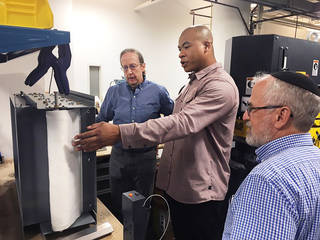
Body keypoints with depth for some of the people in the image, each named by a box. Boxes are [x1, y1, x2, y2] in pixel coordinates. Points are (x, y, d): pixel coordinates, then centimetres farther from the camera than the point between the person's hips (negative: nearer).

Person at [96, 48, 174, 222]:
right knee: (118, 206, 17)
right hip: (119, 157, 2)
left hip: (146, 157, -1)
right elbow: (101, 121, 11)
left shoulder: (158, 92, -4)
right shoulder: (114, 92, 2)